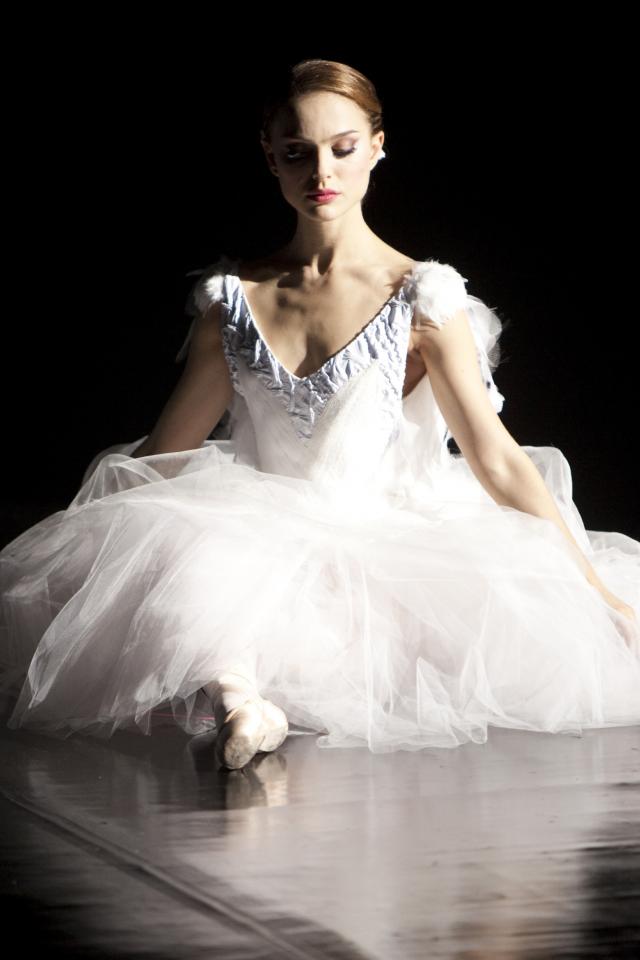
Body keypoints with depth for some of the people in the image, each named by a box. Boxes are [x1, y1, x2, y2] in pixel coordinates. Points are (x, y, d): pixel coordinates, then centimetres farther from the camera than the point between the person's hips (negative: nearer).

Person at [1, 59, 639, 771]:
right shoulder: (233, 296, 8)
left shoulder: (419, 297, -1)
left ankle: (239, 681, -30)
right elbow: (159, 455, 15)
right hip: (256, 543, 0)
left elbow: (499, 461, -5)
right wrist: (76, 543, 13)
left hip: (376, 544, 0)